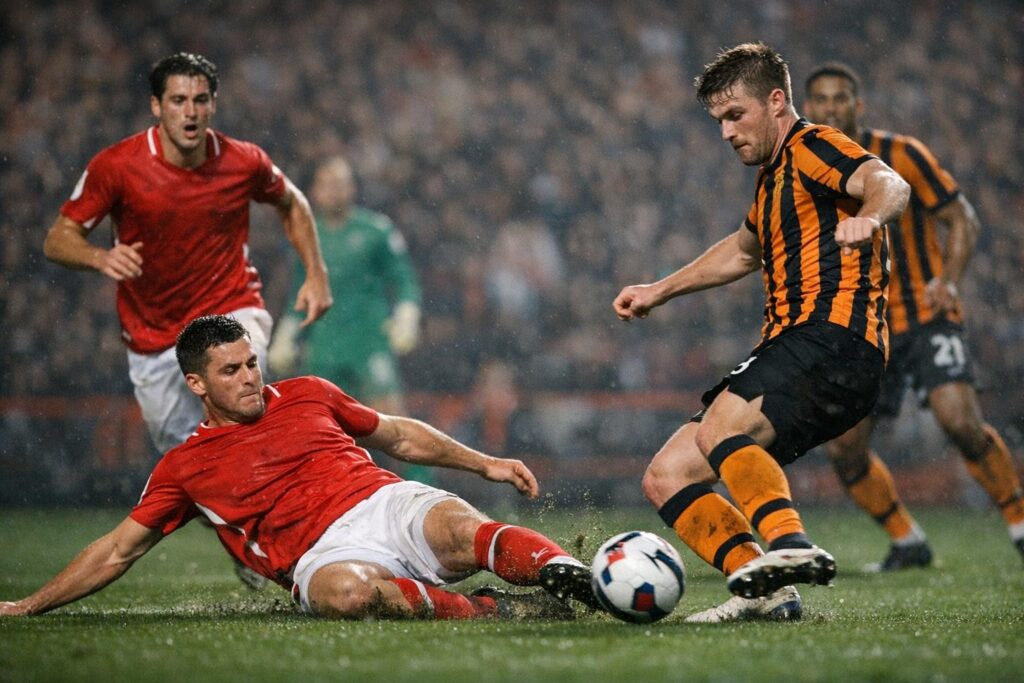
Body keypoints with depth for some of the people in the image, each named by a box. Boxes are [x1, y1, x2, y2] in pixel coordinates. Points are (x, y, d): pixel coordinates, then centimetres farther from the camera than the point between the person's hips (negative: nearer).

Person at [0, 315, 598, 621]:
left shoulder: (309, 396, 20)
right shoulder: (185, 467, 13)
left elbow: (401, 435, 30)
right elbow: (118, 551, 17)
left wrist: (484, 463, 20)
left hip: (389, 502, 3)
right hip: (325, 553, -3)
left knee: (461, 530, -32)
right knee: (344, 594, -41)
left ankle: (574, 575, -50)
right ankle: (491, 611, -37)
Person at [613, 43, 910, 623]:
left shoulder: (813, 147, 0)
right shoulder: (775, 178, 27)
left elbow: (888, 183, -21)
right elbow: (746, 251, 47)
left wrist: (870, 215, -44)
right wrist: (660, 291, 51)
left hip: (832, 336, -10)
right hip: (793, 343, 10)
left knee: (720, 429, -34)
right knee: (665, 476, 0)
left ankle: (793, 548, -50)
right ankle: (764, 591, -17)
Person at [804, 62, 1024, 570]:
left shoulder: (901, 156, -7)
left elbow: (962, 219, -3)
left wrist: (949, 280, -19)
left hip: (926, 316, -4)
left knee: (959, 420, -24)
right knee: (843, 448, -4)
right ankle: (907, 543, 17)